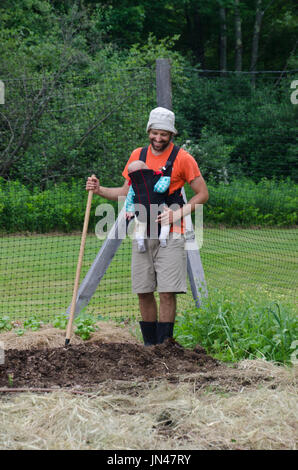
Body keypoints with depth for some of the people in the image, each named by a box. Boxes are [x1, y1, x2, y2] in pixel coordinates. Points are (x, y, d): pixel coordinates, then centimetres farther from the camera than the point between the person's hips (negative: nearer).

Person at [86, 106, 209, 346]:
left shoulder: (182, 158, -3)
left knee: (167, 292, -9)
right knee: (144, 292, 3)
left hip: (170, 235, -4)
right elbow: (127, 192, 20)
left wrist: (178, 213, -13)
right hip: (142, 234, 4)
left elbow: (202, 194, 0)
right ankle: (149, 344, 13)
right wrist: (99, 189, 5)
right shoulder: (138, 155, 11)